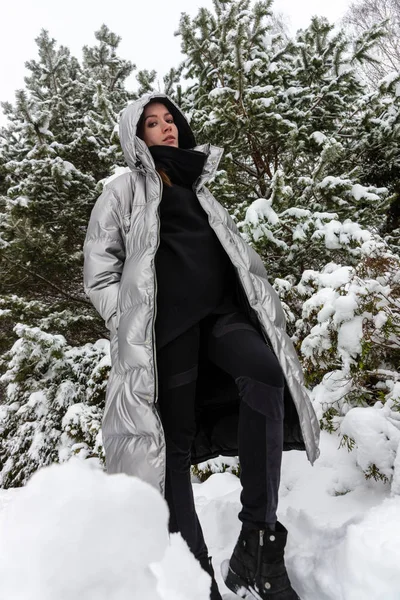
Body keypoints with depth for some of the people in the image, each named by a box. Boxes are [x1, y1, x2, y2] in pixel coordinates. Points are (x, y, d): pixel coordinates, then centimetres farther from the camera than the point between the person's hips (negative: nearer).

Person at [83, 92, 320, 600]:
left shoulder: (196, 186, 29)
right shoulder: (124, 189, 13)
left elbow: (230, 254, 29)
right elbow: (99, 273, 6)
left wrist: (251, 308, 16)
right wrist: (133, 328, -6)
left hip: (220, 309, 4)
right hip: (168, 321, -4)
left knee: (266, 374, -26)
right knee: (176, 441, -4)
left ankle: (256, 546, -19)